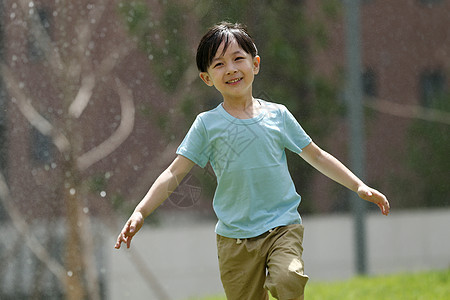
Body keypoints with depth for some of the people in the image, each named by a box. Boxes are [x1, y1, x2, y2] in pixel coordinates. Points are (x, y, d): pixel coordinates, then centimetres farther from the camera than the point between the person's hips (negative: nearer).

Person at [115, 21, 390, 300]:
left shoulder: (277, 115, 5)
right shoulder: (207, 125, 2)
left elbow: (316, 156, 14)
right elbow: (174, 173, 1)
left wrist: (359, 186, 10)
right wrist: (140, 212, -9)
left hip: (282, 227, -1)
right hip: (235, 238, 1)